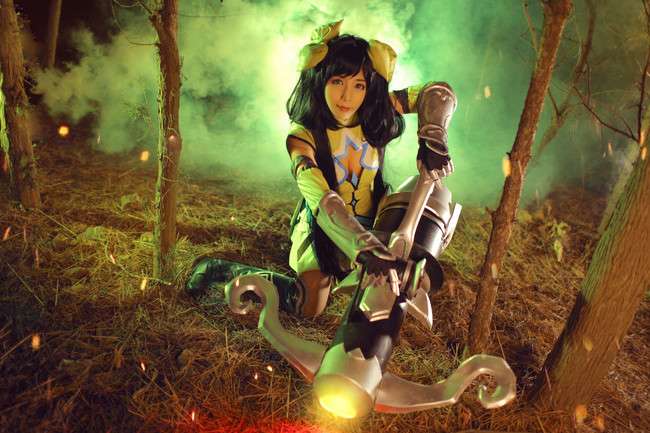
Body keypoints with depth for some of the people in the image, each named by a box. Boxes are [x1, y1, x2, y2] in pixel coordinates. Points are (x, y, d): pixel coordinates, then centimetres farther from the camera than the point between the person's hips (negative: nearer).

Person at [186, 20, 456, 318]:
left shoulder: (375, 117, -16)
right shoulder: (302, 137, -29)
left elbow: (439, 93, -13)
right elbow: (322, 201, -42)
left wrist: (431, 139, -34)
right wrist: (365, 248, -56)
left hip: (371, 224, 5)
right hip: (323, 228, -5)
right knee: (308, 309, -4)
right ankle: (218, 270, 11)